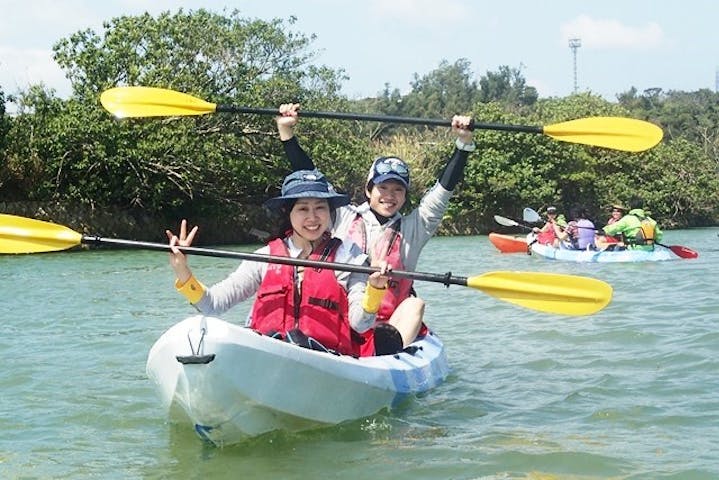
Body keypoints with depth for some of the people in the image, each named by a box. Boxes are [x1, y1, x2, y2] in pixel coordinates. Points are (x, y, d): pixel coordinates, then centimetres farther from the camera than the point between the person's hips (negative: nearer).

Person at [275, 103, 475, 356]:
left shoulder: (412, 228, 13)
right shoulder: (344, 218, 12)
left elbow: (444, 188, 6)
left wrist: (464, 143, -4)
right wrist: (287, 132, 4)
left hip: (391, 322, -1)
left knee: (415, 304, -27)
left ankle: (393, 346, -46)